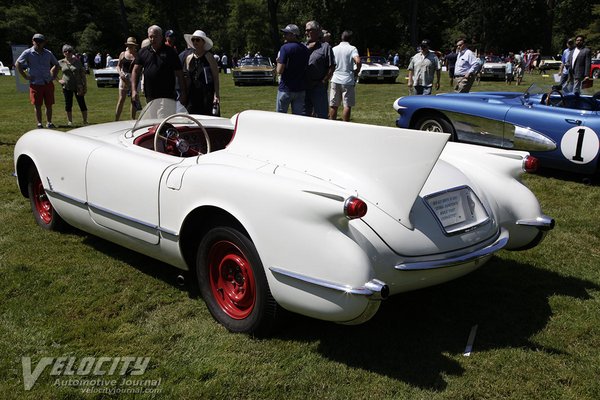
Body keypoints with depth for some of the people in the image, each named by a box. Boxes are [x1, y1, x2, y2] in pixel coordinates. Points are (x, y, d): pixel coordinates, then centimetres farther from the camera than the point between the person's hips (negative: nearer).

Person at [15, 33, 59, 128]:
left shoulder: (48, 53, 7)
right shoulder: (28, 53, -2)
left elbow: (56, 64, 22)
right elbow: (17, 64, 1)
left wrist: (54, 75, 10)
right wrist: (25, 76, -5)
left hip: (48, 83, 2)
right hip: (35, 84, -2)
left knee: (49, 105, 5)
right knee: (37, 105, 3)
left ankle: (49, 122, 15)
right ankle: (39, 123, 12)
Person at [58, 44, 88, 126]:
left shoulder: (77, 62, 2)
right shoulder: (61, 63, 4)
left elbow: (83, 74, 4)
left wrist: (85, 86, -2)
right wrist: (59, 80, 3)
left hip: (78, 86, -1)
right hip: (66, 86, 1)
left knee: (82, 104, -2)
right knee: (68, 105, 6)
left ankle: (85, 121, 6)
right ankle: (70, 121, 17)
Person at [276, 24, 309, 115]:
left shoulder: (285, 48, -12)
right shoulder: (305, 49, 7)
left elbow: (279, 71, -17)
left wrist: (278, 61, 2)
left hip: (286, 88, -5)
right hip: (301, 89, 6)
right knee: (299, 115, 7)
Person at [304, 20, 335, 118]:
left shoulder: (325, 47, 0)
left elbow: (331, 67, -5)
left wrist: (323, 81, -10)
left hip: (318, 87, -5)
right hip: (304, 86, 6)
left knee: (321, 115, -3)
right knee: (304, 114, 12)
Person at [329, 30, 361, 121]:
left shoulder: (334, 49, 8)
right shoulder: (352, 49, -5)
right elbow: (358, 61, -20)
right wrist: (356, 71, -4)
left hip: (335, 80, 4)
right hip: (348, 80, -4)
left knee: (333, 105, 9)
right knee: (347, 105, 1)